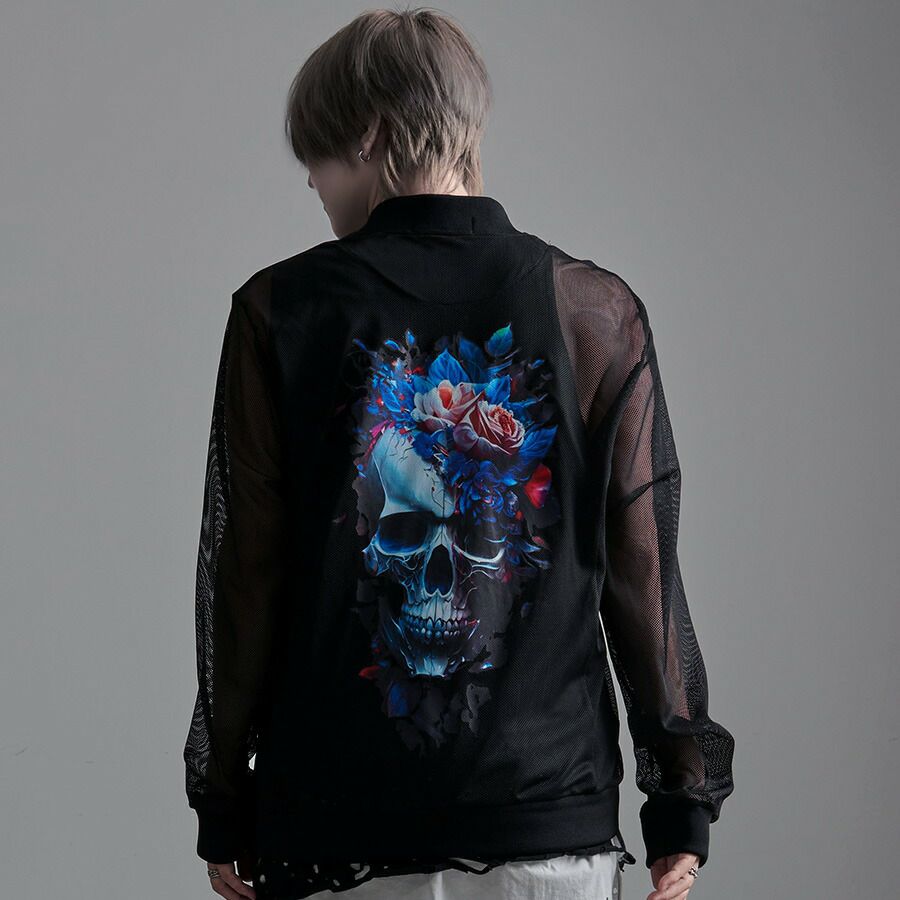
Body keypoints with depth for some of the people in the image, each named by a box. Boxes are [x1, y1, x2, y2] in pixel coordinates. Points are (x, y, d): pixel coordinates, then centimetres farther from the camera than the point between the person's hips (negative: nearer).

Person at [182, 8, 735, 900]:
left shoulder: (281, 312, -2)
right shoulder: (598, 314, 1)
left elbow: (242, 578, -1)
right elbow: (642, 569, 1)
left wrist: (223, 806, 8)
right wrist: (682, 799, 9)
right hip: (554, 823, 1)